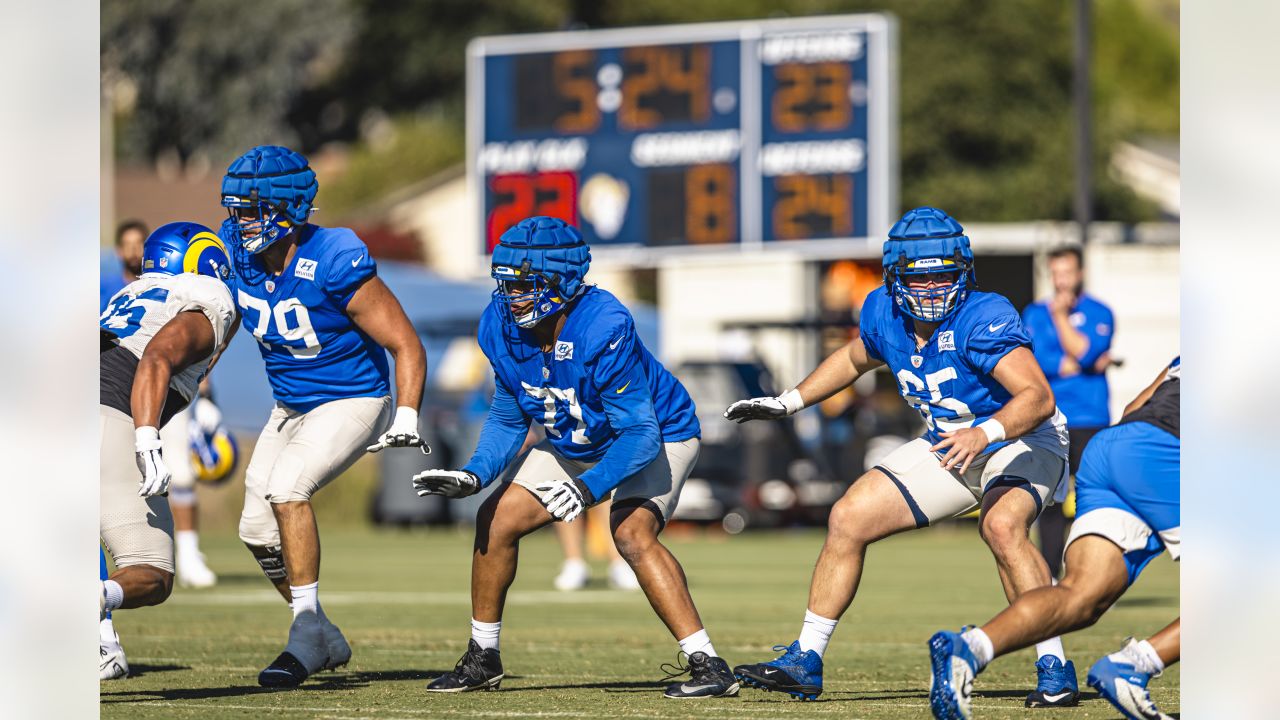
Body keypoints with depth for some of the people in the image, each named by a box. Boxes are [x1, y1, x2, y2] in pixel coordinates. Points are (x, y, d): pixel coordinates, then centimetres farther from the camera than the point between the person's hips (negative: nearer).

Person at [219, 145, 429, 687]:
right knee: (258, 530, 6)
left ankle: (307, 634, -19)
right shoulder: (237, 253, -9)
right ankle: (324, 640, 24)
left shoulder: (335, 264, -26)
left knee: (286, 488, -27)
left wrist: (406, 419, -31)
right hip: (290, 407, 7)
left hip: (351, 403, -7)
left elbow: (406, 346, -21)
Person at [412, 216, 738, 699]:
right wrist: (474, 475, -17)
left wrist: (590, 487, -50)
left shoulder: (604, 329, -37)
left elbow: (641, 434, -37)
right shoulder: (502, 327, -16)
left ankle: (708, 665, -27)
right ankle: (483, 658, 18)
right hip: (575, 443, 7)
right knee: (498, 519, 0)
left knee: (632, 533, -30)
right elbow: (508, 418, -1)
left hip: (658, 437, -7)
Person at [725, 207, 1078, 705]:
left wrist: (984, 434, -55)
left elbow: (1038, 397, -39)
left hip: (1019, 442, -7)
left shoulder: (982, 320, -29)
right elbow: (855, 358, 16)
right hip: (948, 446, 7)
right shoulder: (885, 314, -8)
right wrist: (787, 403, 15)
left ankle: (1055, 671, -27)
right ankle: (805, 663, 10)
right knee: (848, 519, 0)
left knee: (1002, 526, -35)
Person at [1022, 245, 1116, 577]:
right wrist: (1092, 365, -7)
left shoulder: (1099, 313, 5)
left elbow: (1084, 353, -11)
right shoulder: (1035, 313, 10)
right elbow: (1036, 361, -5)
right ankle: (1049, 578, 2)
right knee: (1049, 501, -2)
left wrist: (1061, 316, -9)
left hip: (1089, 422, -2)